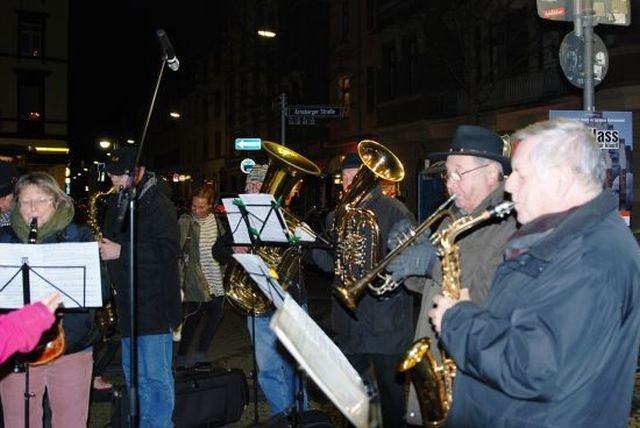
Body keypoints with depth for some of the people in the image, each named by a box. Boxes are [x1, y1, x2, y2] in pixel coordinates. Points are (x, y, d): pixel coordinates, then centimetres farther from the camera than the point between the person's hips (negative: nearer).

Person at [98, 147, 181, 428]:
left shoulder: (158, 203, -10)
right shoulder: (115, 203, 14)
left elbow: (167, 249, -20)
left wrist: (120, 251, -23)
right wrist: (103, 247, 0)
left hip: (153, 304, -8)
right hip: (128, 304, 8)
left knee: (156, 376, -3)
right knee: (134, 376, 16)